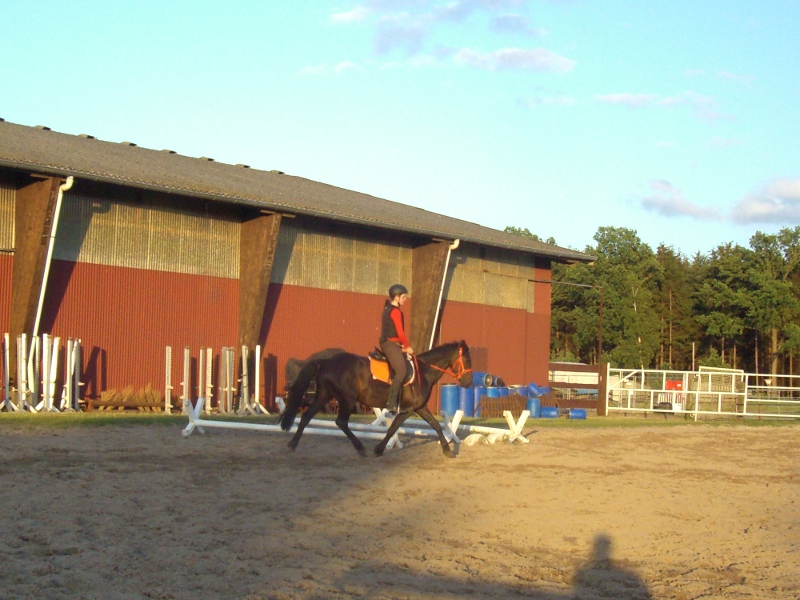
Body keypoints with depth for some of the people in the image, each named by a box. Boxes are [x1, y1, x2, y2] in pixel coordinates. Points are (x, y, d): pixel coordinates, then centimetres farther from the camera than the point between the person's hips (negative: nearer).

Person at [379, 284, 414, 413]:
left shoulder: (388, 309, 18)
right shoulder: (395, 311, -12)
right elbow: (400, 332, -14)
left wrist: (403, 346, 14)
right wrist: (407, 347, -1)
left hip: (387, 343, 11)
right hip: (391, 344, -11)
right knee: (402, 371, -21)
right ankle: (391, 403, -27)